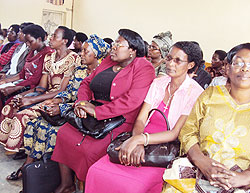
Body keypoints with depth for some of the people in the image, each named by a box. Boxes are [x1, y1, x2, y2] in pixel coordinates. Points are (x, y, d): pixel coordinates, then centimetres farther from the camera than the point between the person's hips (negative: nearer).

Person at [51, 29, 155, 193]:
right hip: (92, 117, 8)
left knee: (91, 150, -25)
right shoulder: (108, 61, 14)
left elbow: (132, 100, -23)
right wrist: (82, 101, -4)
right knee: (63, 133, -7)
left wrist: (97, 111, -22)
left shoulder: (144, 68, -11)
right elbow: (87, 82, 19)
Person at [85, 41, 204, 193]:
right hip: (144, 146, 4)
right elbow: (140, 120, 3)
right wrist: (136, 143, -18)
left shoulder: (196, 93, -6)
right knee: (96, 172, -17)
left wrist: (139, 139, -23)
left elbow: (175, 134, -13)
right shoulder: (158, 83, 9)